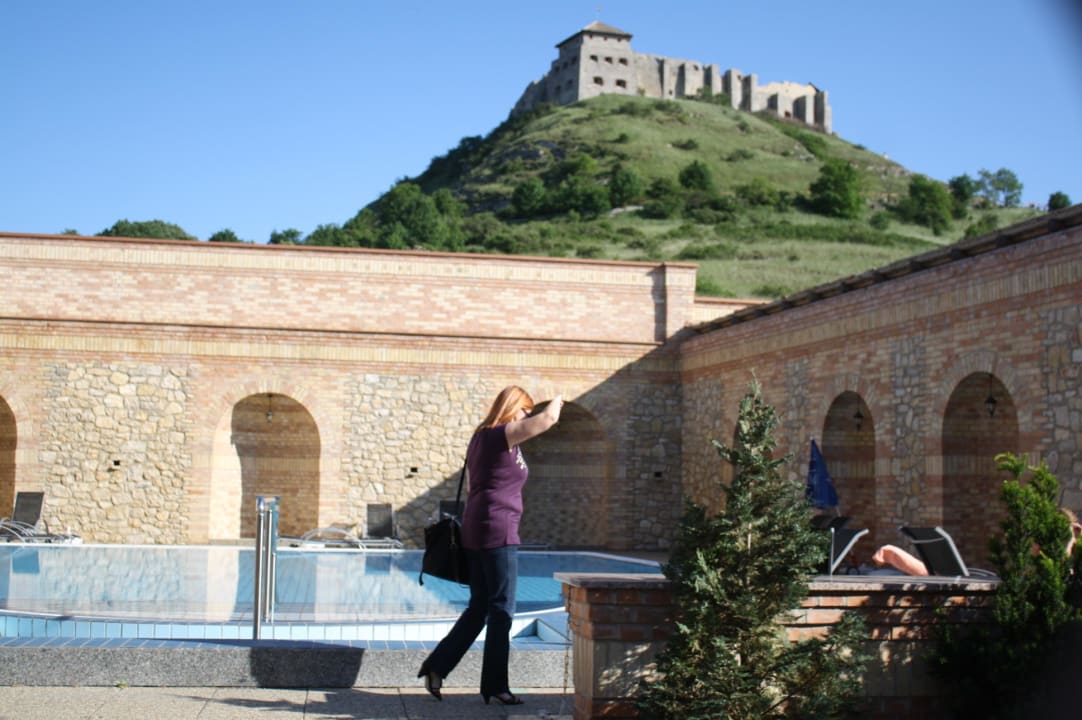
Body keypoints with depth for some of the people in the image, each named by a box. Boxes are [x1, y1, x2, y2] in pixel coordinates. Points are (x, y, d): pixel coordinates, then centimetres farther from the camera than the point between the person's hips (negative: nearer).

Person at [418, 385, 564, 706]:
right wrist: (556, 402, 2)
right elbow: (547, 420, -20)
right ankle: (495, 685, 3)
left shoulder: (481, 437, 17)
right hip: (497, 530, -9)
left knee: (478, 608, 14)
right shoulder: (501, 436, -11)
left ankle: (436, 667, 14)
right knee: (501, 610, -2)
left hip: (475, 530, 9)